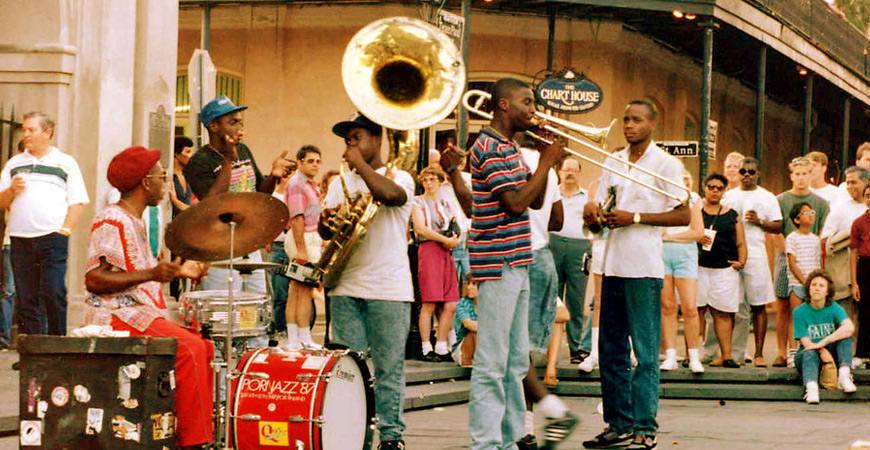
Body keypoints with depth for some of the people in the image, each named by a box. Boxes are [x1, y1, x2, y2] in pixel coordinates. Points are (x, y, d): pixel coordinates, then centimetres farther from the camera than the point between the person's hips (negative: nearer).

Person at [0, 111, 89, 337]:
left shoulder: (65, 163, 8)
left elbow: (77, 201, 3)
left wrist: (65, 230, -8)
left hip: (52, 238, -3)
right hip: (20, 239, 3)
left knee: (53, 294, -11)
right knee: (25, 299, 1)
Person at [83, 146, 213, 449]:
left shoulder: (135, 222, 20)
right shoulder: (111, 222, -12)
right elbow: (94, 280, -21)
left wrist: (178, 272, 22)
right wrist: (151, 274, -27)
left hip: (143, 313, 10)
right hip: (115, 314, -10)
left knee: (205, 347, 3)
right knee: (188, 348, -25)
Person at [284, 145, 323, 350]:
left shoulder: (309, 185, 20)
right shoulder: (296, 184, -12)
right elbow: (296, 218, -19)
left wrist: (318, 241, 22)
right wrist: (301, 249, -23)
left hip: (309, 238, 10)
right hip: (303, 240, -10)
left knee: (296, 291, 8)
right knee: (305, 291, -9)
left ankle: (293, 340, 9)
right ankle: (305, 341, -8)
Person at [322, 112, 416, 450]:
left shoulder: (399, 178, 3)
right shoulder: (341, 183, 18)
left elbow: (390, 194, -21)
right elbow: (325, 232, 14)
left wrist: (360, 164, -8)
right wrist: (327, 219, -9)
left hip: (389, 289, -4)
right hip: (346, 287, 4)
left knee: (389, 367, -2)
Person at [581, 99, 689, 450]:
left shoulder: (666, 164, -3)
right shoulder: (613, 162, 15)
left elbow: (683, 215, -8)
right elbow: (598, 213, 16)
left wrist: (635, 217, -14)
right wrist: (593, 213, -7)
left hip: (644, 269, -7)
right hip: (613, 264, 7)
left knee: (646, 353, -4)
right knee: (611, 351, 9)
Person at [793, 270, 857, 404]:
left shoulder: (835, 309, -7)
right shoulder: (800, 312, -8)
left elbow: (850, 327, -27)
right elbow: (806, 342, -12)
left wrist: (822, 343, -35)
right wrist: (821, 351, -34)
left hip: (831, 355, 1)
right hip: (807, 355, -1)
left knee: (845, 333, -22)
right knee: (810, 353, -35)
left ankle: (844, 374, -33)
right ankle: (811, 386, -59)